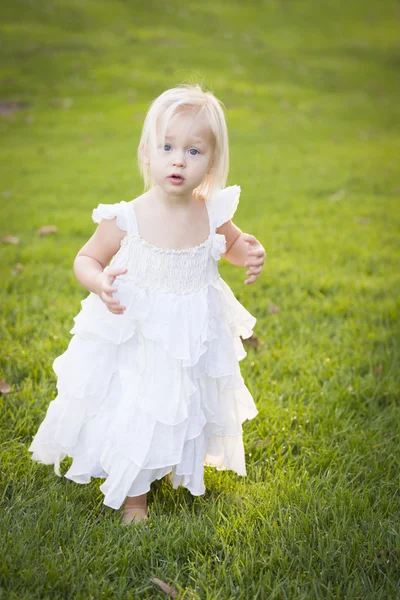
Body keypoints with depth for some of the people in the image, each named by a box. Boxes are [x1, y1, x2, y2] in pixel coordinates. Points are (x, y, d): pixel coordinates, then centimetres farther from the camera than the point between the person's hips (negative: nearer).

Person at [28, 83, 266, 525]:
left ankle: (182, 470, 55)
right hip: (133, 338, -3)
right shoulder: (126, 219, -21)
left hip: (192, 342, 3)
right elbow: (86, 259, -8)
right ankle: (132, 495, 35)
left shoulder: (212, 213, -11)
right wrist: (101, 283, -29)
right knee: (133, 417, 8)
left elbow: (232, 243, 11)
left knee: (188, 412, 23)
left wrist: (251, 253, -11)